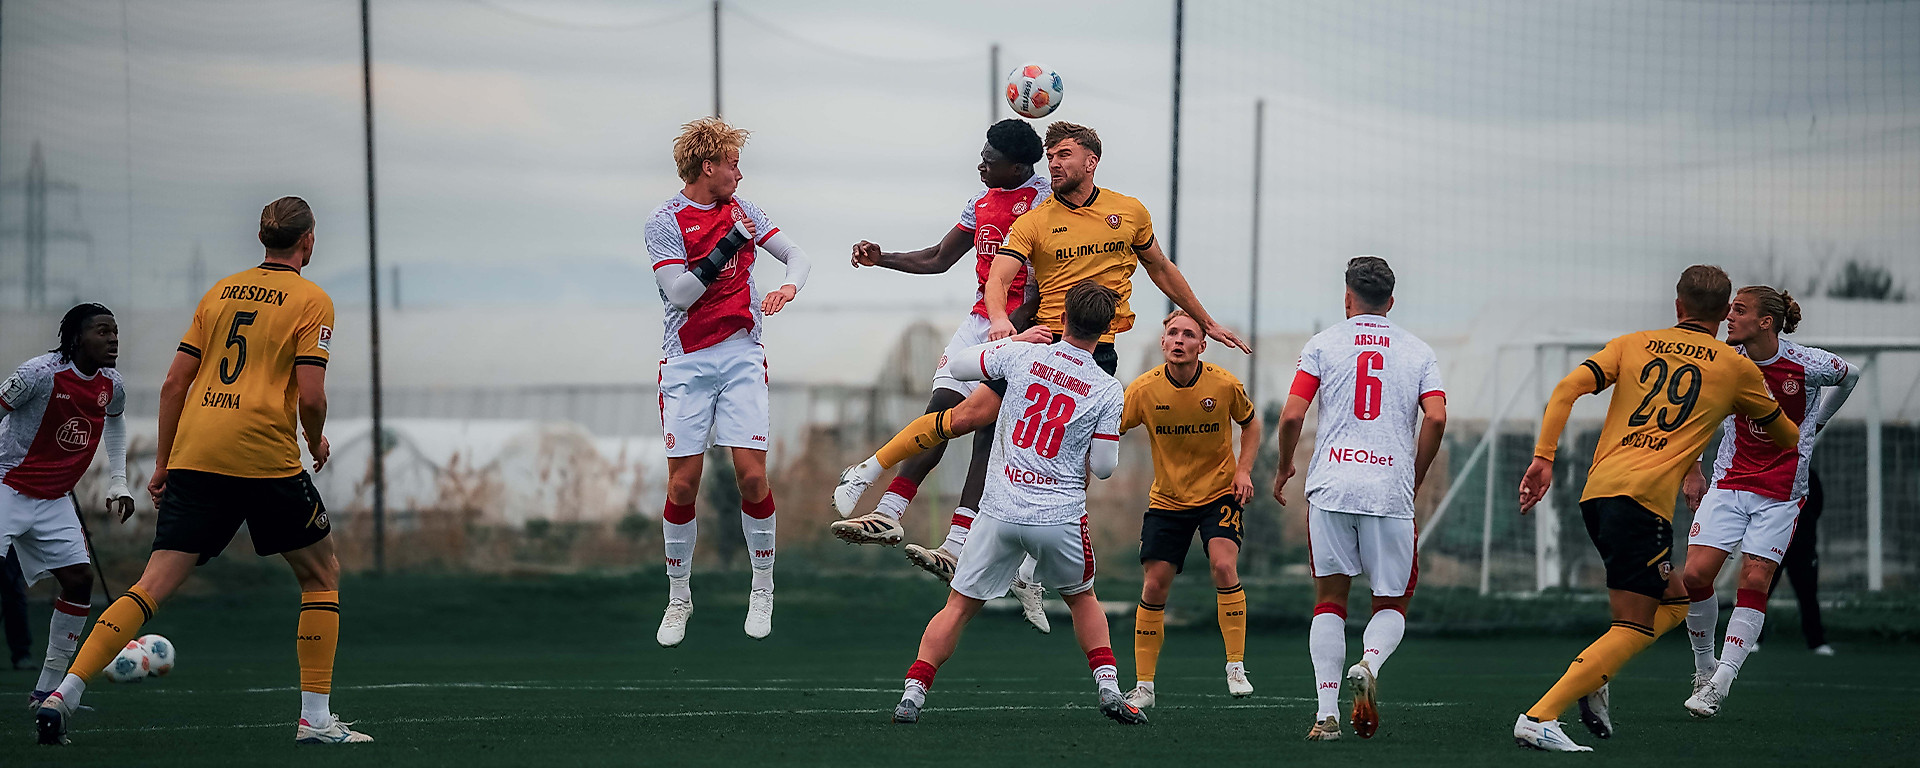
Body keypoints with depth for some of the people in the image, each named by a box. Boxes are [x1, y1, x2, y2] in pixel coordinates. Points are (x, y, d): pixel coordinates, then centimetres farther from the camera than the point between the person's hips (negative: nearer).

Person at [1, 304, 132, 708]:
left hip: (52, 500, 7)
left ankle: (47, 690, 6)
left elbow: (114, 420, 26)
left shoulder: (111, 385, 3)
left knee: (79, 578, -2)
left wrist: (117, 484, 21)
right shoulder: (41, 373, -20)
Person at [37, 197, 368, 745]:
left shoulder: (221, 291, 17)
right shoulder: (311, 300, 1)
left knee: (154, 586, 0)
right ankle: (315, 717, 9)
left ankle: (64, 694, -15)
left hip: (194, 454, 4)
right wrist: (317, 444, 11)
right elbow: (311, 395, -9)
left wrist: (163, 464, 20)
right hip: (266, 458, -4)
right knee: (321, 574, 15)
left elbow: (175, 383, 14)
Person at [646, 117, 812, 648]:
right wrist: (730, 243, -17)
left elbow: (797, 255, 13)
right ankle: (679, 598, 12)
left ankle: (762, 590, 8)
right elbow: (680, 292, -14)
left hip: (742, 356, 3)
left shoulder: (741, 210, 9)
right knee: (683, 483, -4)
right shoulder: (665, 221, -5)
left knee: (752, 476, -7)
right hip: (687, 363, -3)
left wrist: (790, 286, -9)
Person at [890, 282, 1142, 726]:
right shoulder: (1108, 392, -5)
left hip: (1001, 510, 0)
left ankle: (913, 694, -2)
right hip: (1061, 518, 0)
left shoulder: (1022, 356, -2)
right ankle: (1109, 689, 16)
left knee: (960, 606, 8)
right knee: (1082, 598, 25)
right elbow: (1104, 467, -2)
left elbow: (960, 366, 14)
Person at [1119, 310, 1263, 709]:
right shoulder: (1144, 390, -13)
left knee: (1224, 565, -24)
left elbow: (1250, 422, 6)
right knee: (1154, 585, -2)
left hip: (1219, 493, -2)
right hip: (1167, 499, 2)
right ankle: (1143, 685, 11)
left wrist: (1243, 470, -6)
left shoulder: (1224, 384, -13)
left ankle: (1236, 667, -13)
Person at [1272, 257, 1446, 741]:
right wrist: (1415, 480, 12)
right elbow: (1436, 419, -2)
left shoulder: (1324, 344, 8)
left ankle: (1326, 712, -4)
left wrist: (1284, 469, 17)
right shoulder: (1418, 352, 11)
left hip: (1331, 485, 0)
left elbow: (1292, 416, -1)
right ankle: (1370, 662, -21)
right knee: (1392, 604, 12)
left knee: (1330, 597, 9)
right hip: (1390, 492, 0)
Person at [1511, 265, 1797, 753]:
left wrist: (1543, 458, 0)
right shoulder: (1736, 368, 12)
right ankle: (1539, 717, -21)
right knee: (1634, 629, -5)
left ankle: (1595, 678, 2)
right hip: (1645, 495, -6)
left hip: (1597, 492, 6)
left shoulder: (1633, 345, 18)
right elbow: (1785, 437, 28)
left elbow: (1567, 388, 3)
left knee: (1673, 602, 22)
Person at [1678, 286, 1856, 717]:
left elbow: (1849, 377, 12)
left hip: (1781, 492, -2)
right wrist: (1692, 472, 11)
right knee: (1696, 573, -11)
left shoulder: (1807, 365, -12)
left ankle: (1720, 682, -5)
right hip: (1729, 484, 2)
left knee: (1754, 581, -10)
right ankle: (1704, 667, 9)